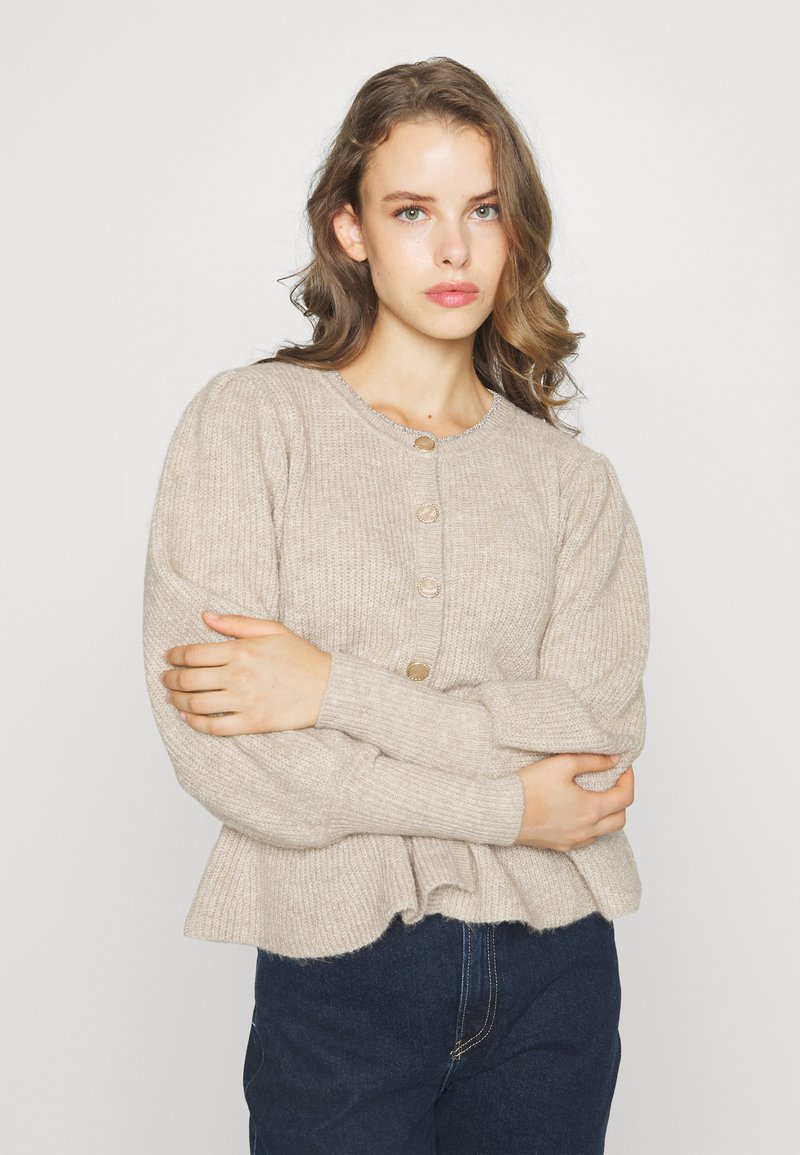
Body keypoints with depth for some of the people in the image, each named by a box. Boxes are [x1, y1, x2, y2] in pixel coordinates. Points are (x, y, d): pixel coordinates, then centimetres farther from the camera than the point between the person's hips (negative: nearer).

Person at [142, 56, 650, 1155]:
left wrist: (338, 688, -17)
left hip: (551, 972, 3)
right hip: (338, 970, -2)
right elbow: (212, 740, -14)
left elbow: (600, 734, -8)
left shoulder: (570, 477, 5)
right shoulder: (248, 420, -4)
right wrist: (504, 809, -11)